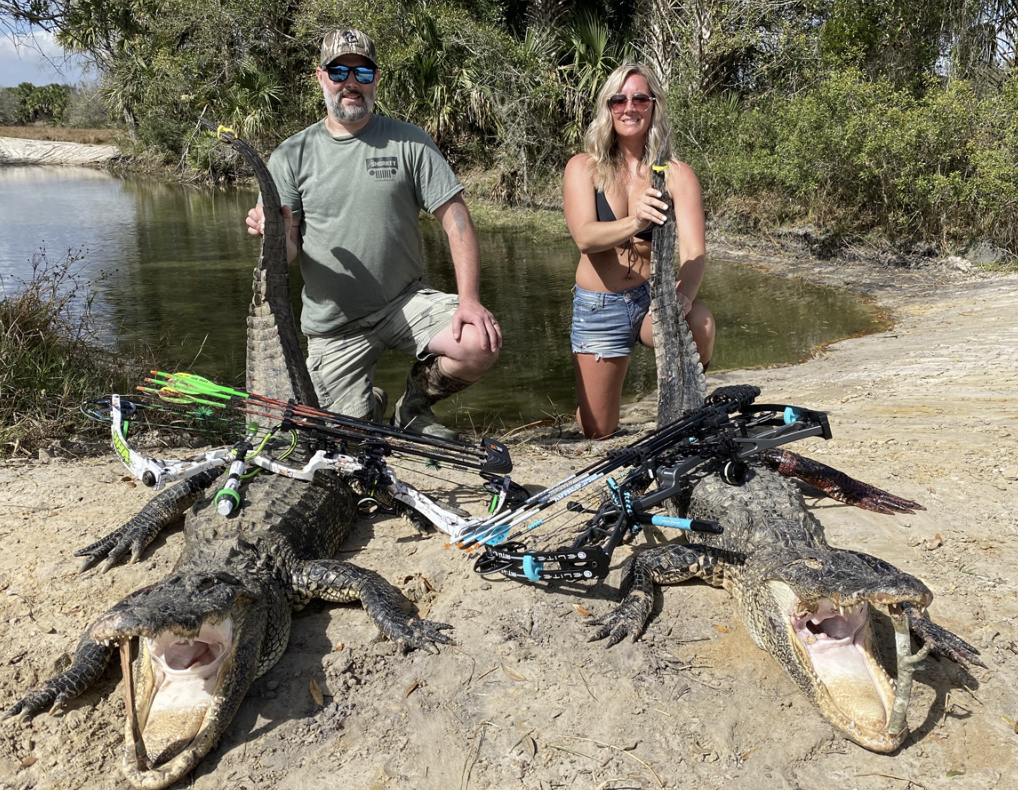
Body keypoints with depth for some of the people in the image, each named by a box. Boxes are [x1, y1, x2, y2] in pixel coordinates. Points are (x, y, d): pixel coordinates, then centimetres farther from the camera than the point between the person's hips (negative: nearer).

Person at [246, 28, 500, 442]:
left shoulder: (410, 142, -1)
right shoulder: (291, 156, 2)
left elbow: (456, 219, -6)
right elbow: (289, 252, -1)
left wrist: (469, 298, -20)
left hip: (406, 302, 0)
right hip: (334, 325, 0)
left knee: (481, 345, -27)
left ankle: (414, 406, 5)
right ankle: (372, 405, 33)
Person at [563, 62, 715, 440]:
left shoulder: (677, 174, -4)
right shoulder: (584, 168, -3)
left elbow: (694, 251, -16)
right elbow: (585, 237, -20)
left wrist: (683, 295, -38)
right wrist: (634, 222, -41)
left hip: (655, 299, 0)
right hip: (599, 307, 0)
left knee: (699, 323, -35)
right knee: (598, 432, 2)